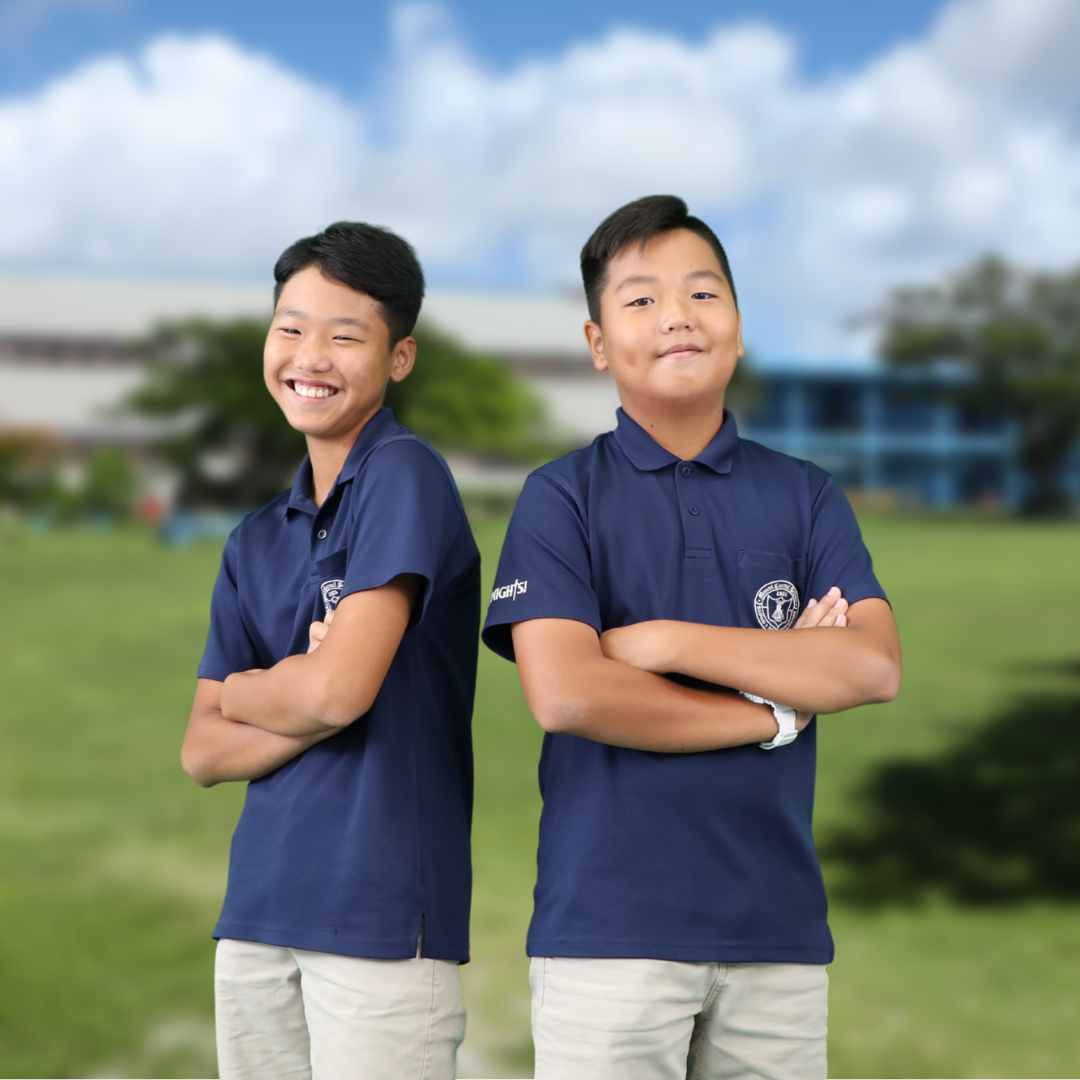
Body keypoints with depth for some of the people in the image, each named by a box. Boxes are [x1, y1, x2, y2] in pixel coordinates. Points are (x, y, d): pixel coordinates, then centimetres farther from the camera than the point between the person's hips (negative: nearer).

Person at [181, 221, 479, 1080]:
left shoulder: (404, 476, -8)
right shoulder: (258, 542, 14)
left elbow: (338, 688, -16)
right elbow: (202, 753, 8)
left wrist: (243, 690, 4)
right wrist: (306, 703, -9)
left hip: (383, 913, -6)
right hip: (259, 912, 7)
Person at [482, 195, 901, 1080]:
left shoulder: (807, 497, 9)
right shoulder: (562, 497, 1)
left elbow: (875, 667, -5)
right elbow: (563, 693, -13)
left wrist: (667, 642, -10)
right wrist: (778, 708, -7)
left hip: (778, 924, 3)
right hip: (609, 928, -2)